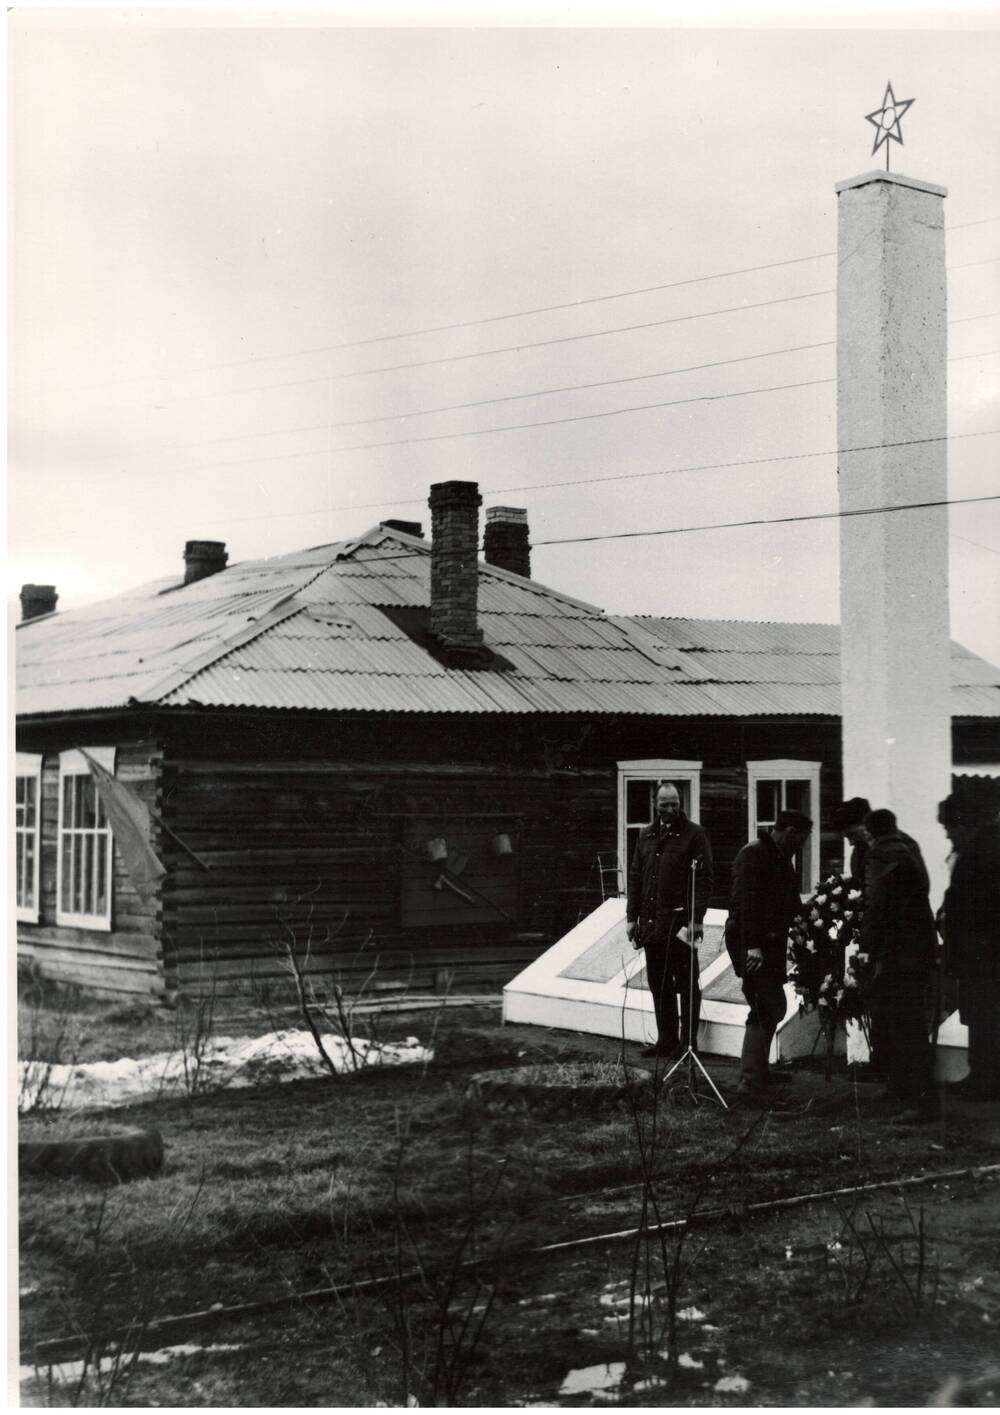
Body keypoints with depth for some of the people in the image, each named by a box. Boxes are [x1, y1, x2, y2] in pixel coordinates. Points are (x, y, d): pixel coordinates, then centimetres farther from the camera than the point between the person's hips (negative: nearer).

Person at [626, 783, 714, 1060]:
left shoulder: (694, 834, -4)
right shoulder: (646, 835, 14)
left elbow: (703, 880, -9)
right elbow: (635, 877, 16)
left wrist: (696, 919, -16)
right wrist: (632, 917, 11)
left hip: (680, 922, -6)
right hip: (651, 923, 6)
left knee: (686, 985, 1)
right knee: (658, 984, 11)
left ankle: (688, 1042, 7)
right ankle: (666, 1039, 20)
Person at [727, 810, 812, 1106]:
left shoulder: (781, 858, 18)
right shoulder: (753, 855, -14)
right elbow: (745, 902, -23)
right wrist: (752, 945, -29)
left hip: (770, 945, 10)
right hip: (752, 945, -10)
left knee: (771, 1009, 15)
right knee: (766, 1011, -14)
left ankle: (758, 1075, 26)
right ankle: (750, 1084, -14)